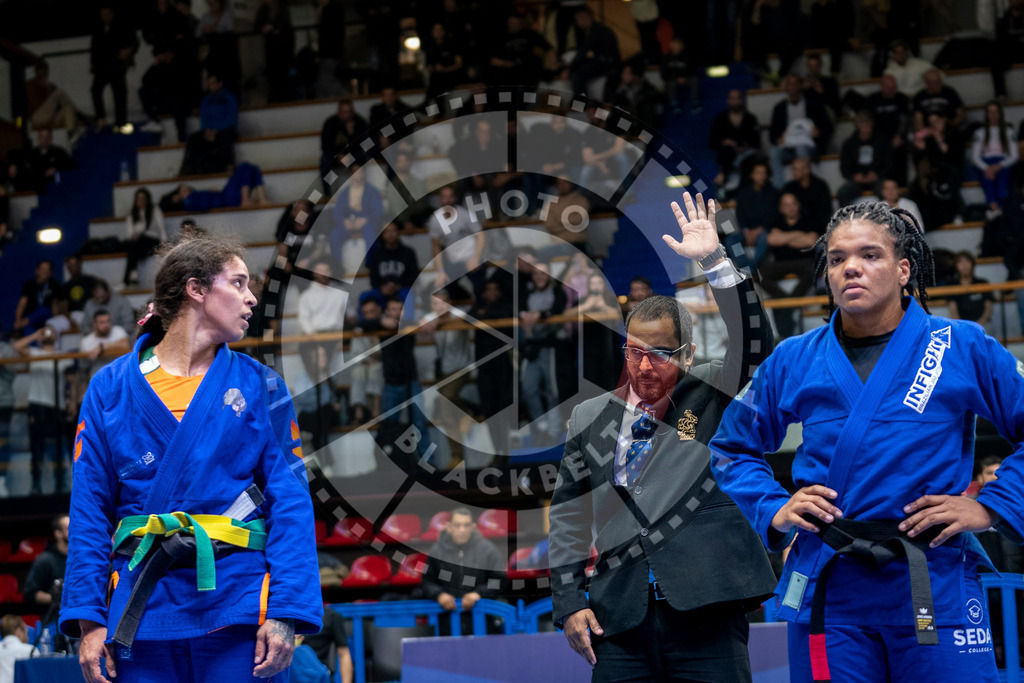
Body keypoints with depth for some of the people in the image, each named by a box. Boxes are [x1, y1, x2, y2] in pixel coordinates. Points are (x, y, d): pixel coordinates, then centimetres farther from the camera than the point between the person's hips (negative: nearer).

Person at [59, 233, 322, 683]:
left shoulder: (260, 386, 7)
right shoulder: (110, 388, 7)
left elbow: (290, 502, 1)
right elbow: (90, 509, 5)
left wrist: (286, 613, -10)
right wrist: (88, 619, -3)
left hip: (235, 599, 0)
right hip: (143, 607, 0)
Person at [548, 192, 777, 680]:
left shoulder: (710, 395, 8)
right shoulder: (590, 419, 14)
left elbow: (755, 343, -7)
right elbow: (568, 514, 17)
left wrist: (715, 261, -15)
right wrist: (569, 602, 9)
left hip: (706, 616, -2)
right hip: (620, 619, 3)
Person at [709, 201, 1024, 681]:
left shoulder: (962, 348, 2)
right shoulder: (793, 363, 9)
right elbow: (734, 448, 21)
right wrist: (774, 511, 6)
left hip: (935, 588, -2)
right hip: (827, 589, 2)